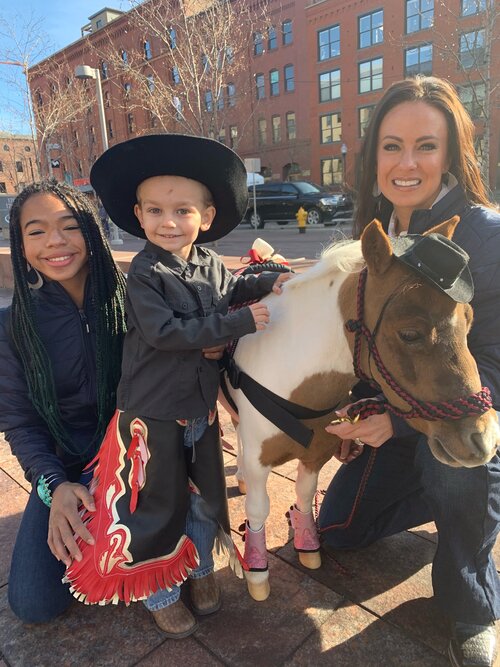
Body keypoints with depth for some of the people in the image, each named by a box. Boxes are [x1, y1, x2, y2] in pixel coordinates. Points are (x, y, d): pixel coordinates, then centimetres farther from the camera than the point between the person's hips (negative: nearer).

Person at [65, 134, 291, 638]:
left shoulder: (210, 263, 0)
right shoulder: (144, 272, -18)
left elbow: (230, 290, 21)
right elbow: (163, 332, -28)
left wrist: (269, 282, 3)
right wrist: (240, 322, -27)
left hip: (202, 403, 6)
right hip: (154, 411, -5)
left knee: (206, 494, 20)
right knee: (158, 503, 10)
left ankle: (199, 567, 46)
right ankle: (158, 591, 35)